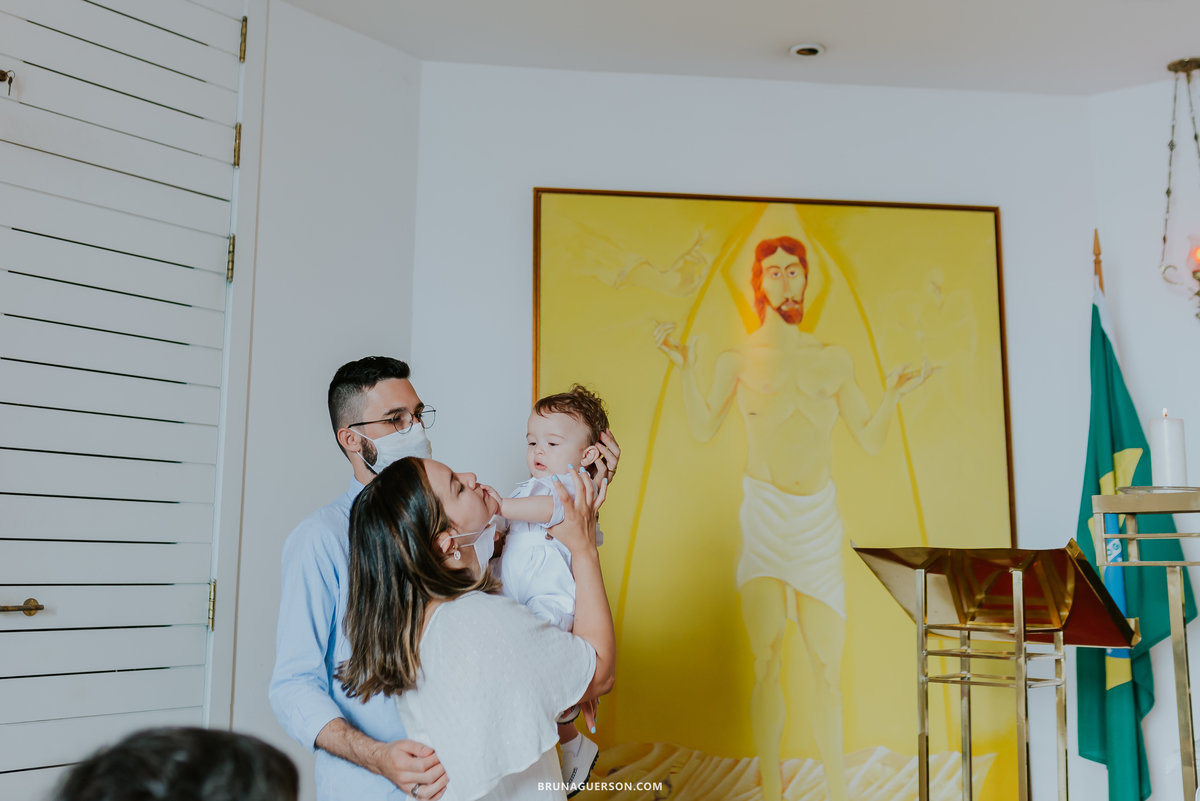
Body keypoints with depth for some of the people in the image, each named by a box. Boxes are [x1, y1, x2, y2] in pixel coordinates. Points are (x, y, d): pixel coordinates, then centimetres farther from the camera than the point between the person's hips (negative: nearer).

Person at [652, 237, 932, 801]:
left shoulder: (834, 360, 10)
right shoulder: (738, 359, 3)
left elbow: (870, 440, 8)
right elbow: (703, 430, -10)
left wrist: (893, 396, -7)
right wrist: (685, 368, -20)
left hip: (820, 520, 2)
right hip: (764, 514, -2)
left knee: (828, 666, 4)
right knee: (767, 657, -9)